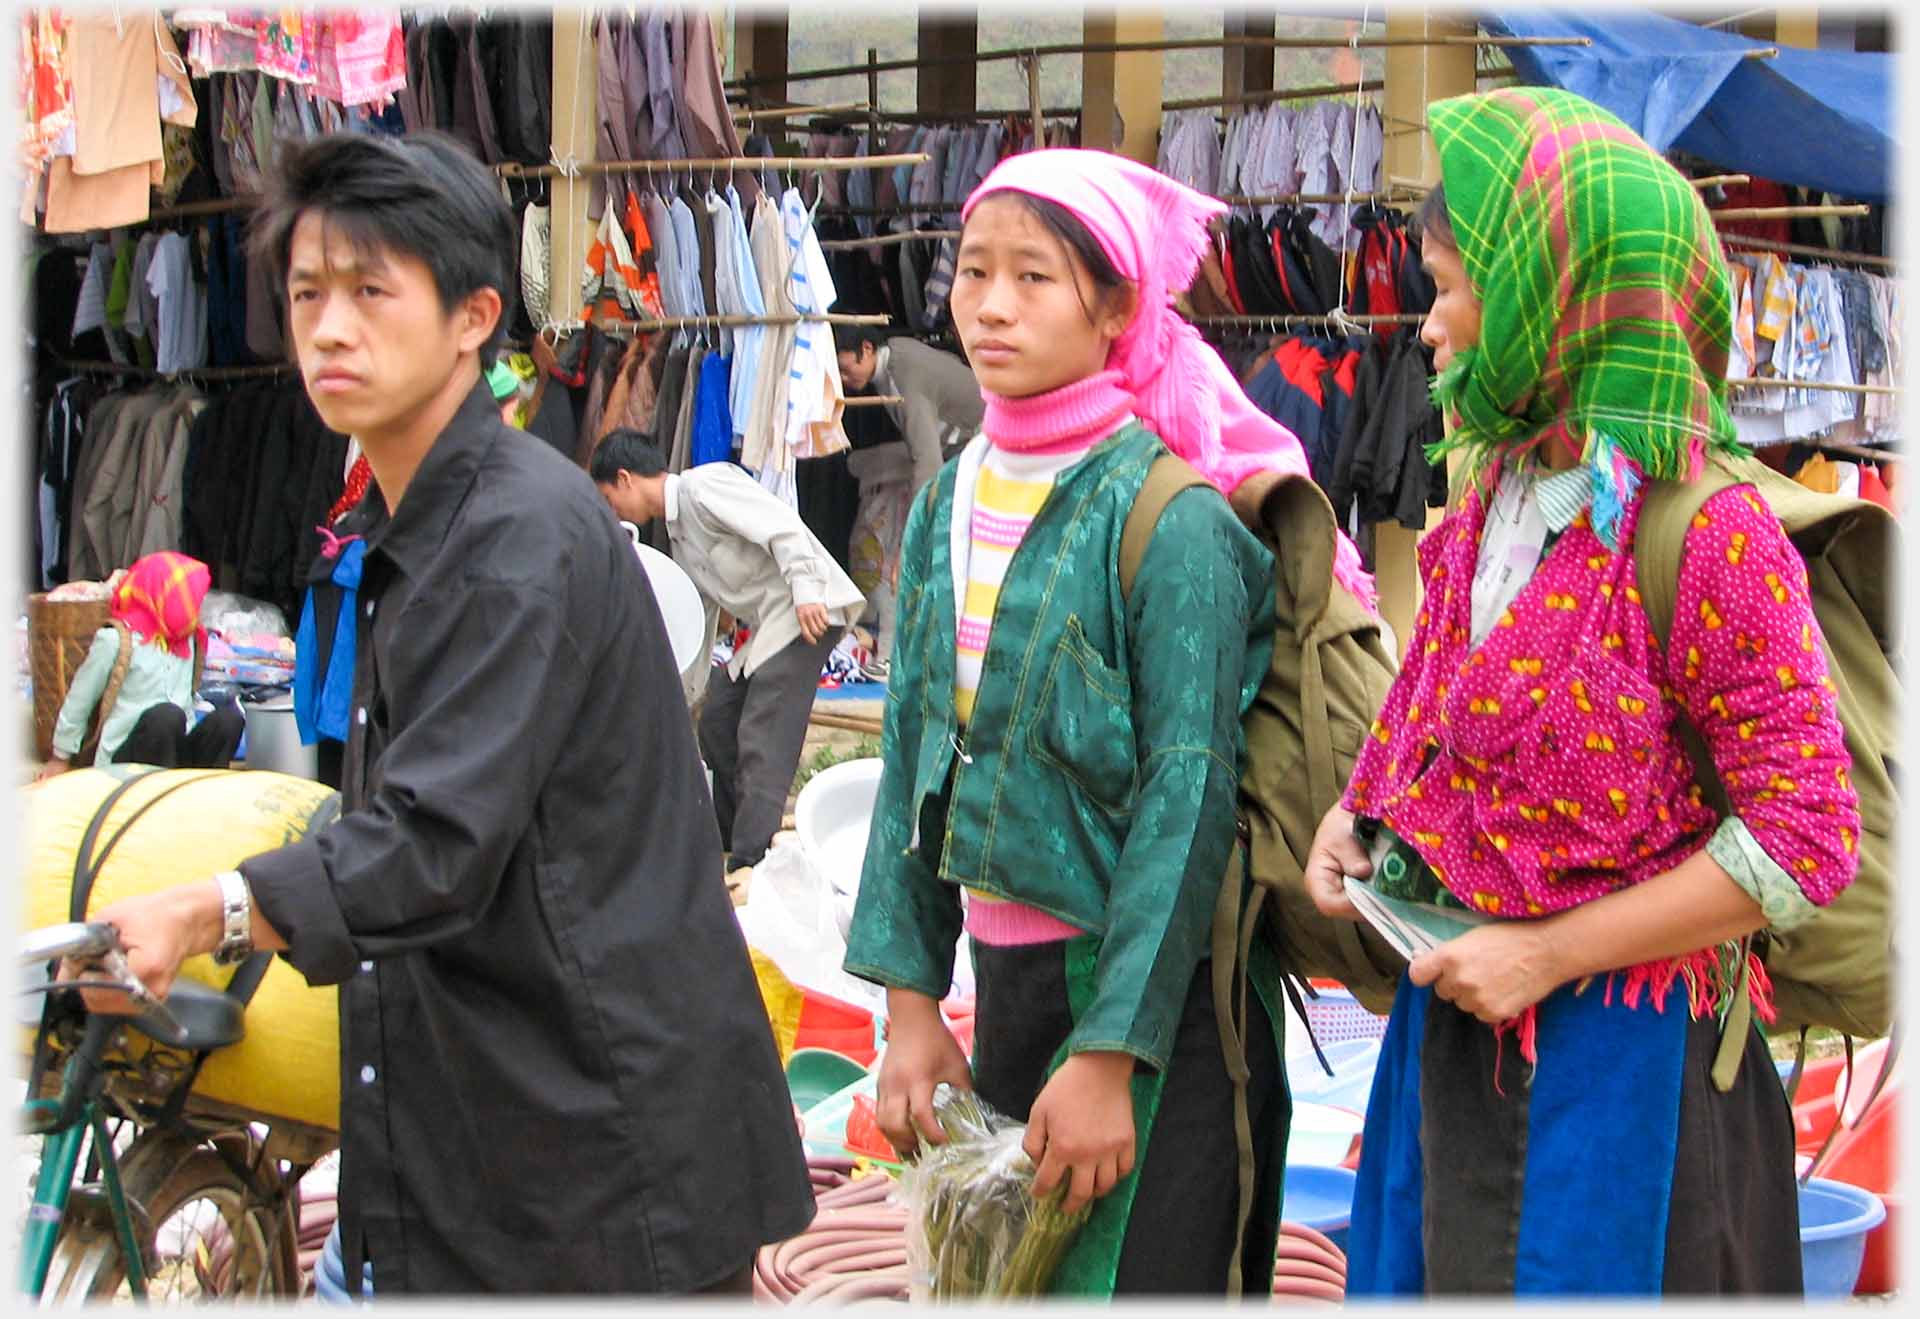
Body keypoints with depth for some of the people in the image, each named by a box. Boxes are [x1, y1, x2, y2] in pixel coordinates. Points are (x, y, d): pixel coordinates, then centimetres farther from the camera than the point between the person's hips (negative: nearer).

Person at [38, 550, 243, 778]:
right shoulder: (115, 640, -6)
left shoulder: (184, 639, 14)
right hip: (124, 757, -5)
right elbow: (78, 702, 3)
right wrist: (60, 758, 11)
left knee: (229, 716, -23)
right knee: (167, 715, -37)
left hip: (176, 750, 6)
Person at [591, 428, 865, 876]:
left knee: (762, 738, -13)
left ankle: (751, 860, -14)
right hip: (768, 622, 10)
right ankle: (728, 834, 31)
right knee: (719, 720, 16)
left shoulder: (704, 486, -10)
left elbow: (782, 528, -20)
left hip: (809, 610, -10)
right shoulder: (679, 528, 20)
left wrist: (805, 592, -25)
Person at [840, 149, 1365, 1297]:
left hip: (1153, 988, -6)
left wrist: (1108, 1051, -19)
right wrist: (910, 999, 3)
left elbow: (1191, 794, -17)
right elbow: (914, 751, 9)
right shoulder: (951, 502, 5)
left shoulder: (1166, 511, -14)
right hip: (1004, 975, 6)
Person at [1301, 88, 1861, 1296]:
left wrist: (1548, 953, -18)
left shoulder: (1708, 530, -18)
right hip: (1454, 1015, 7)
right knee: (1442, 1274, 15)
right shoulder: (1495, 495, 5)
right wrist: (1359, 815, 1)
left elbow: (1804, 841, -18)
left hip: (1618, 1046, -7)